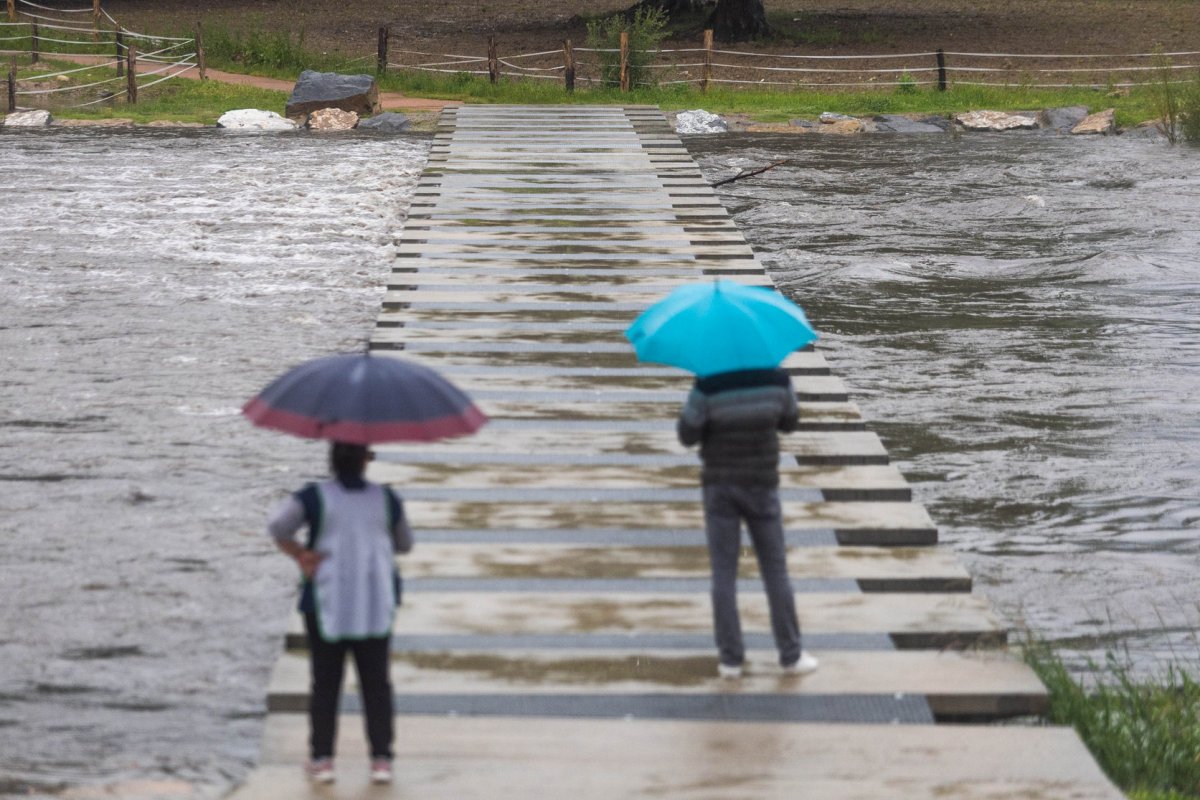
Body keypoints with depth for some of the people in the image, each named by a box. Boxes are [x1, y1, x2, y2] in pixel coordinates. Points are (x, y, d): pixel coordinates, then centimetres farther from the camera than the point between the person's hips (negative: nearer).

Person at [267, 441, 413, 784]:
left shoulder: (315, 497, -6)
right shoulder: (385, 499, 1)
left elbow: (278, 524, -20)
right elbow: (404, 544, 14)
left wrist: (300, 555, -9)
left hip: (326, 601, -1)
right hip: (375, 604, 1)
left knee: (325, 683, 7)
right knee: (376, 683, 7)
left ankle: (322, 758, 7)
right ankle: (381, 759, 3)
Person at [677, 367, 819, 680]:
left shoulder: (708, 386, -19)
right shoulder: (777, 380, -10)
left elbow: (687, 435, -9)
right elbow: (789, 422, 8)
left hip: (720, 487, -1)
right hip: (761, 487, 1)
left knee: (724, 574, 5)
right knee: (776, 571, 11)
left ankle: (730, 659, 5)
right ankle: (791, 656, 13)